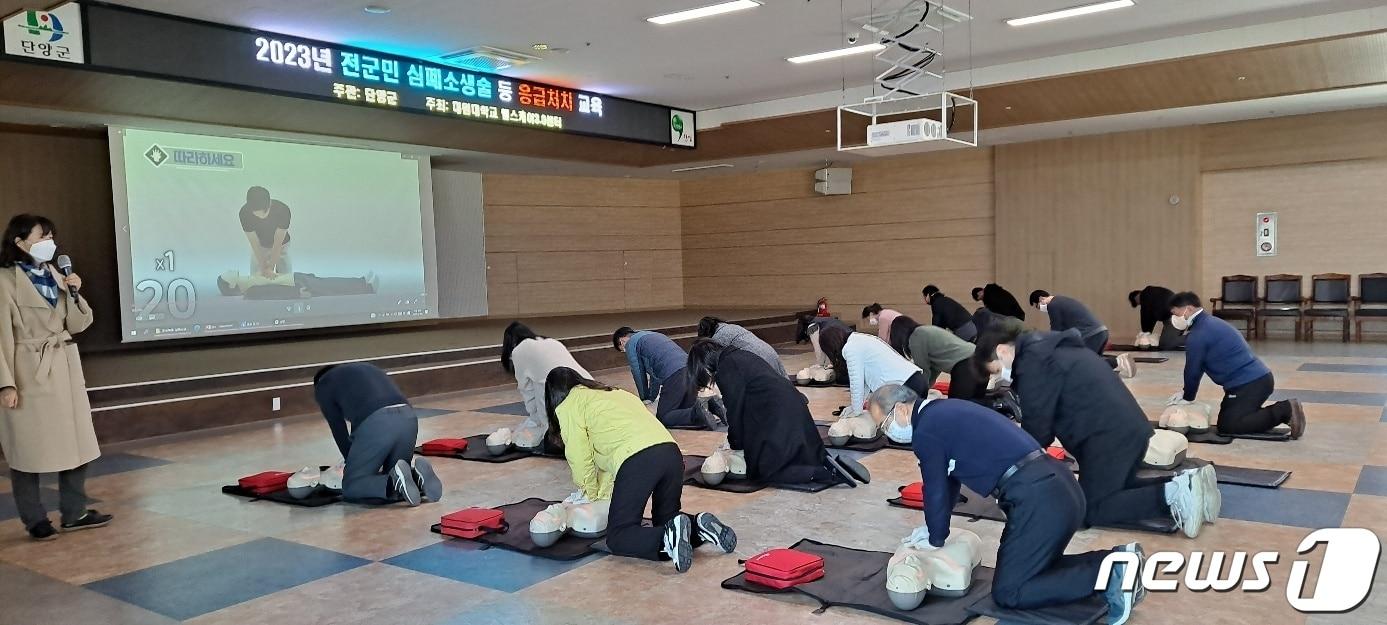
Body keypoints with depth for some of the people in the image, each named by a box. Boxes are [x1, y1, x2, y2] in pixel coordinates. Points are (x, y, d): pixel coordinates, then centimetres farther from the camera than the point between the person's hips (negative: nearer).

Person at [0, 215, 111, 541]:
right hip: (30, 374, -7)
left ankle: (74, 513, 21)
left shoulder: (56, 276, 11)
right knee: (29, 450, 3)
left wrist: (74, 293, -5)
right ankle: (35, 520, 16)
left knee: (76, 444, 10)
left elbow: (77, 325, 12)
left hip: (65, 370, 7)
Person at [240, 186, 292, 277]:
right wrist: (264, 269, -24)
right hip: (259, 248, 1)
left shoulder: (283, 210, -36)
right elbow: (255, 244, -24)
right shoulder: (245, 213, -32)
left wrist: (270, 268, -26)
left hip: (281, 247, -1)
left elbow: (278, 244, -28)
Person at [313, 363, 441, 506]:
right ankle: (417, 476, -3)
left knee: (352, 487, 13)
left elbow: (340, 432, 17)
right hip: (408, 418, 6)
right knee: (393, 476, 28)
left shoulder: (323, 386, 22)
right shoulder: (366, 369, 38)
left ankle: (396, 481, -13)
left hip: (376, 424, -6)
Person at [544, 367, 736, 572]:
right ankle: (698, 525, -2)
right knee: (665, 520, 26)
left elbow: (580, 458, 10)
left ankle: (671, 536, -21)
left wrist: (591, 495, 25)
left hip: (637, 460, -7)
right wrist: (603, 493, 30)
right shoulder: (613, 393, 34)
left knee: (618, 539, 2)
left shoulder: (568, 406, 14)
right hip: (672, 453, 7)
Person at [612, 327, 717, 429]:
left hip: (674, 374, -8)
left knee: (662, 418, -1)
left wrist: (644, 398, 29)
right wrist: (652, 397, 39)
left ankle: (697, 414, -20)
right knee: (685, 409, 24)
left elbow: (638, 374, 15)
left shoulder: (630, 344, 11)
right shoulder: (651, 335, 36)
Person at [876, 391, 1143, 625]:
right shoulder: (945, 411, 20)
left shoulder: (926, 431, -8)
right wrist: (932, 526, 37)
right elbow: (948, 479, 31)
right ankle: (1116, 560, 12)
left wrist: (935, 540, 18)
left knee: (1007, 592, 1)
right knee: (1031, 567, 24)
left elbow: (936, 491, 1)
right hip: (1058, 485, 10)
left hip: (1038, 499, -10)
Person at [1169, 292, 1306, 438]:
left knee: (1227, 426, -13)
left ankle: (1285, 411, -13)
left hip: (1248, 384, -10)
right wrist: (1186, 392, 23)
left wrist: (1187, 398, 7)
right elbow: (1199, 367, 22)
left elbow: (1193, 370, -9)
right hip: (1259, 378, 10)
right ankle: (1284, 411, 12)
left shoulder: (1198, 335, -16)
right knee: (1229, 418, 18)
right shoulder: (1209, 323, 16)